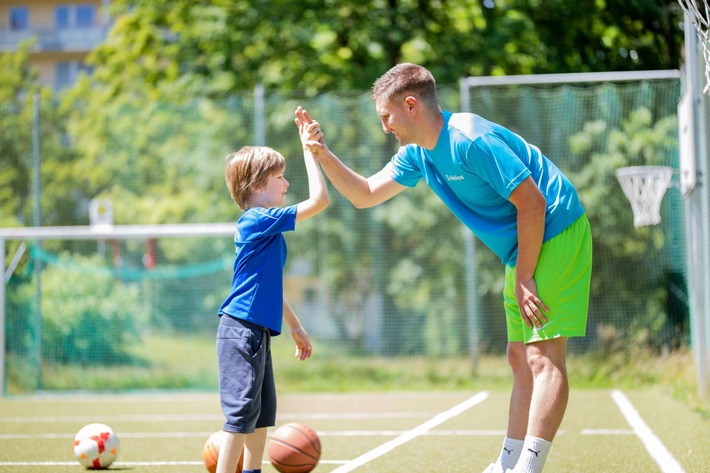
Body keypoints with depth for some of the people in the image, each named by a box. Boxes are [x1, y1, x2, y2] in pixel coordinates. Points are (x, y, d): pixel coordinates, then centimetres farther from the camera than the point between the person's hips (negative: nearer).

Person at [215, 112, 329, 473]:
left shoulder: (264, 229, 17)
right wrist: (308, 148, -12)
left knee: (263, 410, 16)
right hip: (242, 331, -10)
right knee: (241, 410, -12)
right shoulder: (259, 220, -14)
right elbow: (319, 199, -19)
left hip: (256, 331, 10)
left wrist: (295, 327, 28)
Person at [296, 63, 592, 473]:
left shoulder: (470, 140, -22)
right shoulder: (418, 155, 8)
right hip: (524, 251, 10)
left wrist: (523, 277, -18)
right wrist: (323, 155, 1)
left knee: (544, 358, -15)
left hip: (556, 236, -10)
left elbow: (532, 202, -22)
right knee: (520, 358, 10)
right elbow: (365, 194, 16)